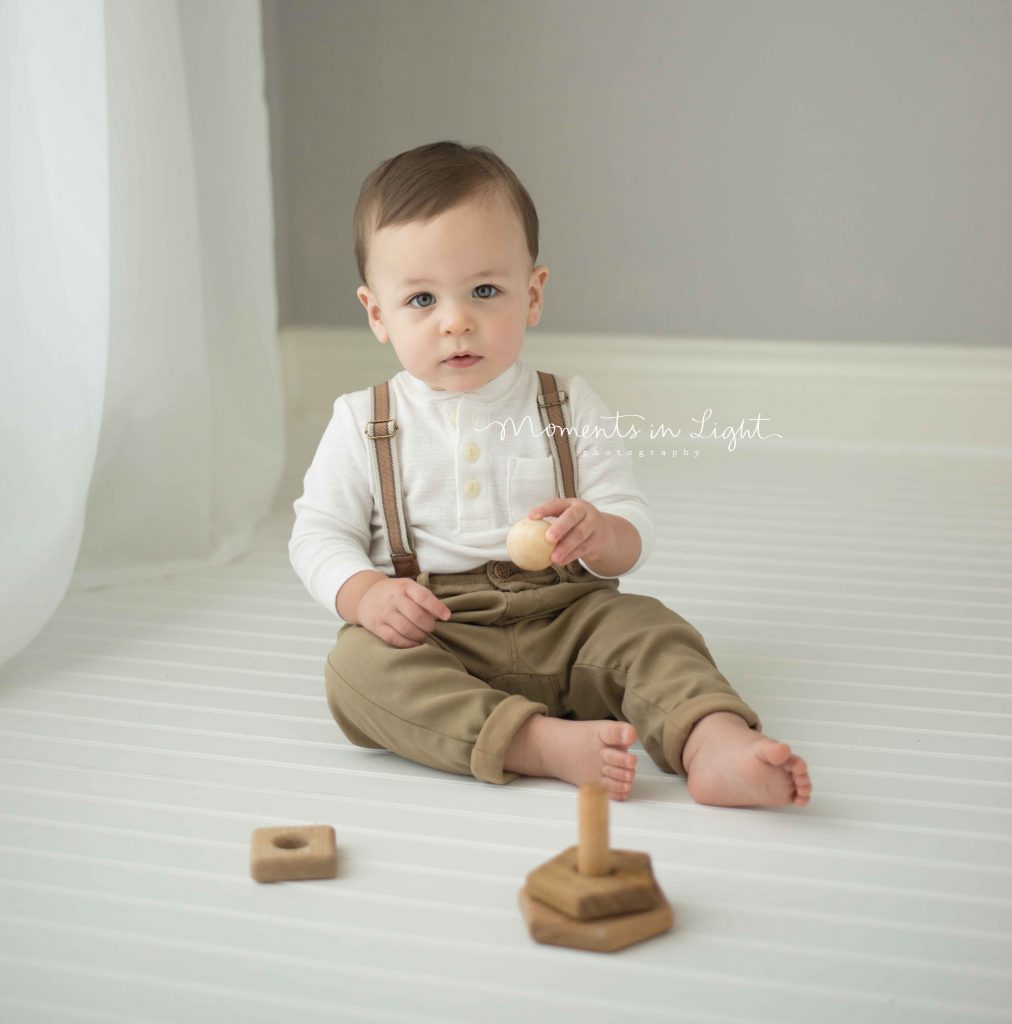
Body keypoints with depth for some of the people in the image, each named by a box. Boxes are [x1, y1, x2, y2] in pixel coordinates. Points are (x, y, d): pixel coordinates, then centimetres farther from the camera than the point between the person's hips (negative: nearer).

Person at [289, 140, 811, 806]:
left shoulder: (571, 407, 6)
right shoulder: (363, 425, 5)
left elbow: (635, 528, 3)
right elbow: (319, 533, 6)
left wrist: (599, 534, -23)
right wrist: (364, 593, -16)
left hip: (564, 621, 1)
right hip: (429, 633, -1)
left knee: (650, 627, -23)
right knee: (357, 664, -30)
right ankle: (545, 742, -43)